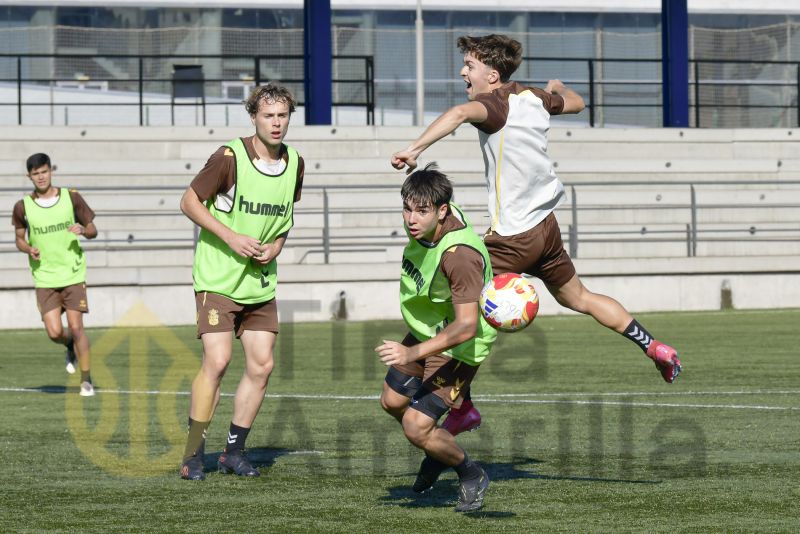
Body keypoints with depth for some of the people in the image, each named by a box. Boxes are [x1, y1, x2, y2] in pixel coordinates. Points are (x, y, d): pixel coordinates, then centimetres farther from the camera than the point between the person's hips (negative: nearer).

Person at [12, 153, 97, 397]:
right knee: (54, 332, -8)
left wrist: (83, 230, -18)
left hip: (73, 274, -1)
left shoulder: (71, 198, -2)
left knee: (76, 327, -7)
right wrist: (29, 249, -10)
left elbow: (93, 230, 6)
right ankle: (71, 347, 29)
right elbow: (19, 238, 12)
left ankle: (86, 380, 6)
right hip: (45, 277, 1)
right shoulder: (23, 207, -1)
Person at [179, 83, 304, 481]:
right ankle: (193, 455, -4)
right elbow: (189, 201, -7)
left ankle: (234, 451, 15)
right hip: (218, 278, -6)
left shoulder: (295, 163, 4)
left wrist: (277, 243, 0)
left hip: (261, 281, 6)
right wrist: (230, 237, -16)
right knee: (217, 361, -14)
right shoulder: (230, 157, -15)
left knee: (261, 365, 1)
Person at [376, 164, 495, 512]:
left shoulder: (459, 255, -39)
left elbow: (466, 327, -38)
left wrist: (412, 353, -44)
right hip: (424, 329, 9)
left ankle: (471, 476, 16)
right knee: (392, 402, 21)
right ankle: (439, 451, 49)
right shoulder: (424, 225, -14)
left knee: (416, 428, -12)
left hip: (457, 347, -9)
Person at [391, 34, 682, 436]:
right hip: (545, 225, 8)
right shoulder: (533, 98, 7)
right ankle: (656, 350, 31)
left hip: (512, 237, -8)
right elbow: (576, 103, 29)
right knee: (578, 297, 27)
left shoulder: (495, 104, -15)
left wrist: (415, 148, -47)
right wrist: (558, 88, 51)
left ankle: (462, 409, -4)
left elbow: (460, 113, -40)